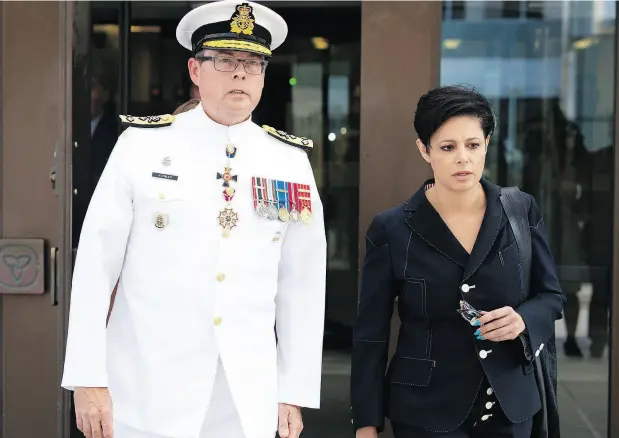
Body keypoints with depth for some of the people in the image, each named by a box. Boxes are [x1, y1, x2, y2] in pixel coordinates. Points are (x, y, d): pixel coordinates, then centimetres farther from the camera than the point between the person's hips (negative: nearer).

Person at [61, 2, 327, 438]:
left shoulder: (292, 161, 1)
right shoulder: (141, 145, -6)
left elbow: (303, 284, 3)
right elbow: (96, 261, -4)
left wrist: (294, 392, 3)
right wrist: (88, 379, -6)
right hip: (146, 394, -2)